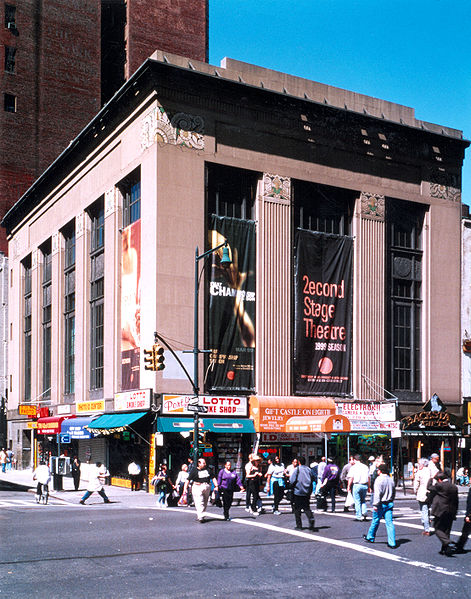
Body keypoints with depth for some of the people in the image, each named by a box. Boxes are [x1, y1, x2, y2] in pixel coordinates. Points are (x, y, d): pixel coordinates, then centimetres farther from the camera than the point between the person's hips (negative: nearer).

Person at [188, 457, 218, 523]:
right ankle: (200, 517, -18)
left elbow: (213, 478, 19)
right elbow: (188, 480, -3)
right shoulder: (194, 470, 0)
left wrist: (216, 486, 7)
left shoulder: (207, 470, 14)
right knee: (199, 503, -14)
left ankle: (198, 516, 19)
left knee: (205, 503, 8)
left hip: (207, 487, 5)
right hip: (197, 487, -5)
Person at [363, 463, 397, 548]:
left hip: (381, 504, -6)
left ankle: (370, 537, 28)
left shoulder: (379, 479, -14)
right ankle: (392, 543, -3)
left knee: (375, 521, 11)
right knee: (389, 522, 2)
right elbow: (394, 492, 17)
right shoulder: (390, 479, 9)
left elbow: (377, 493, -20)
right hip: (389, 503, 6)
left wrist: (375, 505, -19)